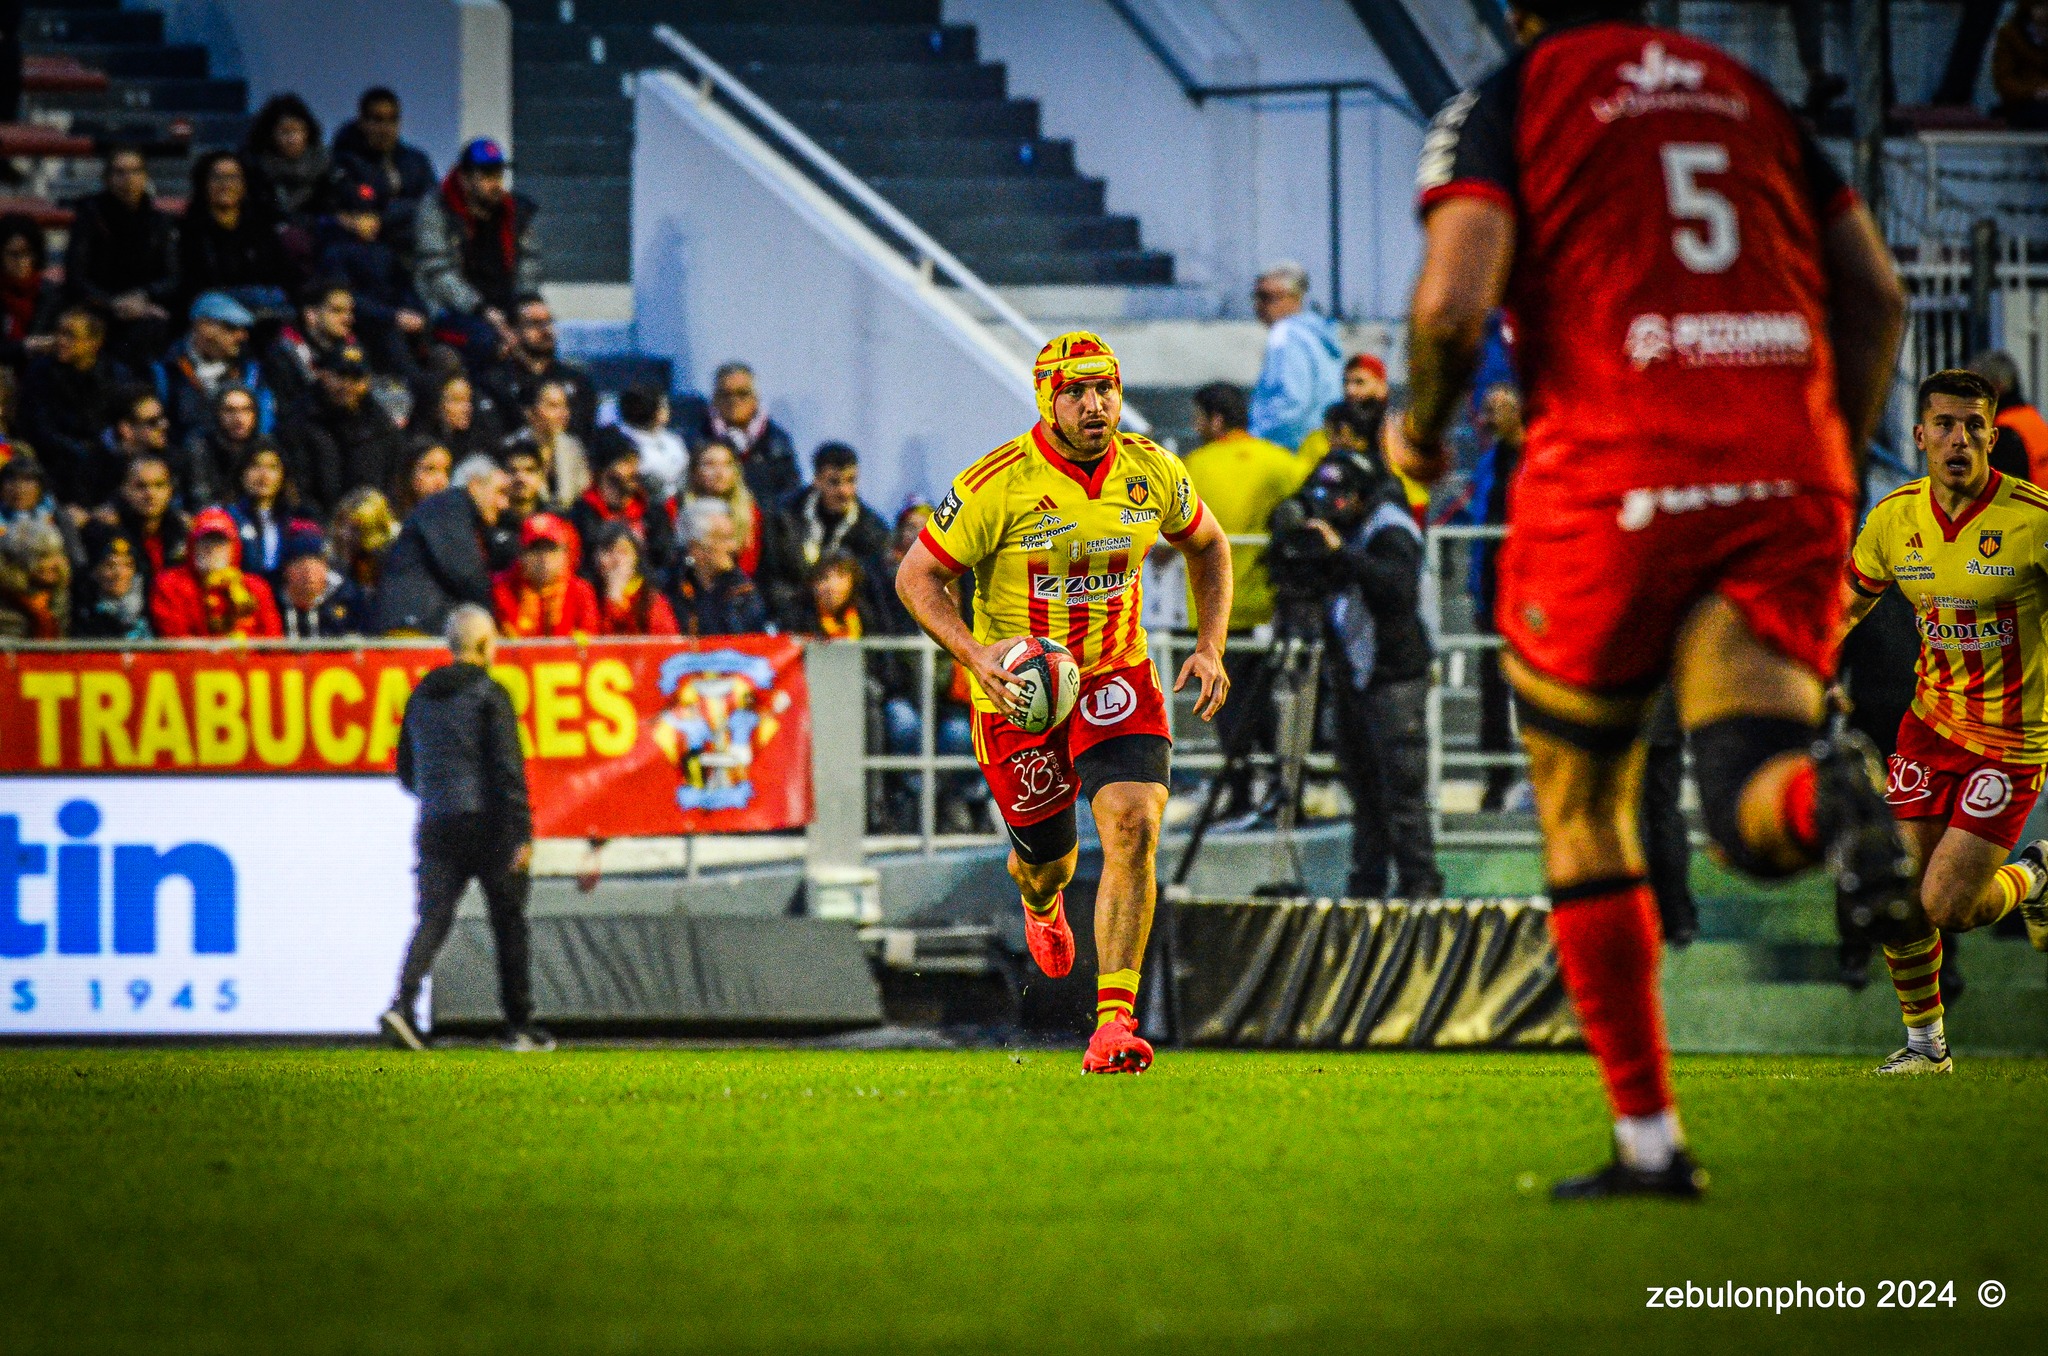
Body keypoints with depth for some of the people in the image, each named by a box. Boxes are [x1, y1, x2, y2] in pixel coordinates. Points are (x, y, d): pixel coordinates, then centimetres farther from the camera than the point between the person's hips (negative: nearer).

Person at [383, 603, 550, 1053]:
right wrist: (523, 833, -14)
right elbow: (508, 768, -14)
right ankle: (520, 1025, 13)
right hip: (489, 825, -4)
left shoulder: (421, 696, 11)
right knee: (508, 923, 8)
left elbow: (406, 771, 17)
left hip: (436, 828, 4)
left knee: (433, 918, -1)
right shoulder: (489, 695, -8)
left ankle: (403, 1005, -24)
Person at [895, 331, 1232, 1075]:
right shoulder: (998, 484, -20)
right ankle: (1042, 901, 55)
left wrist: (1210, 648, 2)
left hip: (1116, 677, 2)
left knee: (1133, 825, -22)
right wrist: (975, 652, -28)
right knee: (1048, 858, 12)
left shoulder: (1151, 471, -7)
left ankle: (1115, 1021, -21)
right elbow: (917, 577, -12)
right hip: (1018, 690, -2)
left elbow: (1207, 545, 13)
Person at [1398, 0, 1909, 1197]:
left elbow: (1454, 300, -10)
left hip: (1614, 480, -3)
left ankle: (1648, 1134, 14)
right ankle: (1825, 791, -42)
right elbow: (1876, 295, 16)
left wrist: (1422, 427, 10)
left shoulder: (1511, 102, 4)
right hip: (1785, 481, 3)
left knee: (1584, 817, 15)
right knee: (1754, 816, -4)